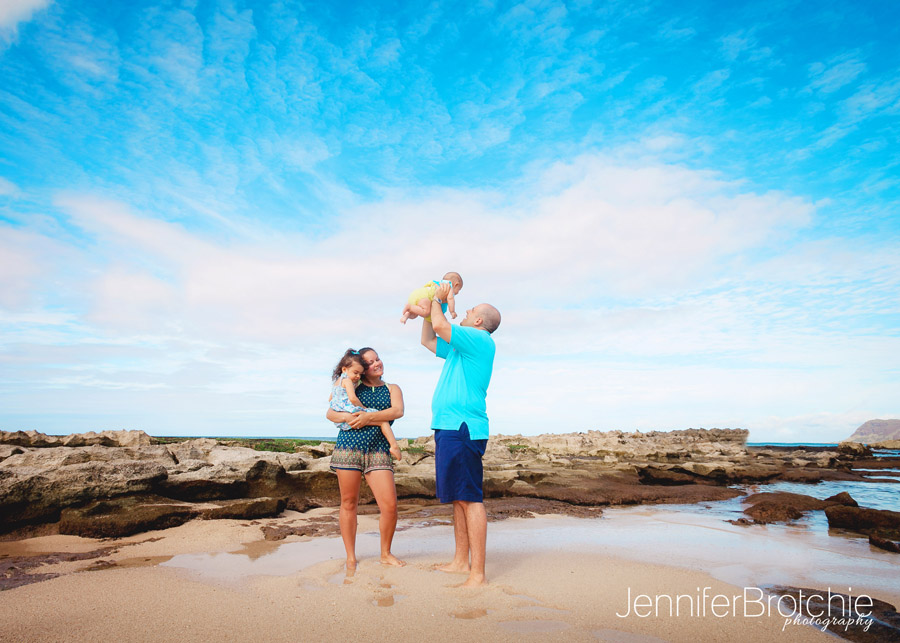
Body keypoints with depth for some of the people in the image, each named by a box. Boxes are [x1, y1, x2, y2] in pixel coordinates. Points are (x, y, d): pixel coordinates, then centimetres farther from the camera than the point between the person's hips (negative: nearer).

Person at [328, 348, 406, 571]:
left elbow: (398, 411, -5)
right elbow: (330, 413, 12)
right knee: (349, 503, 4)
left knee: (390, 506, -7)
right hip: (348, 446, 0)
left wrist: (368, 417, -14)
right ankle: (351, 558, 19)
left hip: (378, 450, 0)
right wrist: (346, 416, -10)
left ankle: (386, 554, 15)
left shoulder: (392, 389, 15)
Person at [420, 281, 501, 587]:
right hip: (449, 427, 10)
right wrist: (430, 305, 25)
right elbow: (428, 340, 34)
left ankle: (477, 574, -6)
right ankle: (461, 561, 24)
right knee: (458, 498, 14)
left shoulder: (480, 341, -8)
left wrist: (437, 301, 0)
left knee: (470, 499, -10)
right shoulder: (458, 347, 21)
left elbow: (440, 325, -19)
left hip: (463, 428, -10)